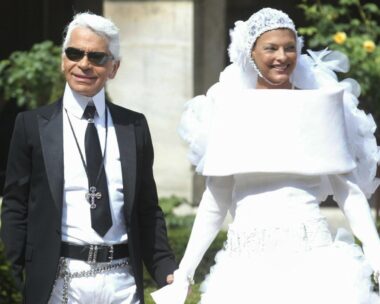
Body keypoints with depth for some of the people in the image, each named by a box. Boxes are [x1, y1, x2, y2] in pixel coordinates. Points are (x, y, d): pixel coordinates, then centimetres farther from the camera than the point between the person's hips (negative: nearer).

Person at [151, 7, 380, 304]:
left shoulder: (321, 105, 5)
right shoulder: (231, 110, 6)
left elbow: (347, 187, 5)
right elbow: (216, 198, 10)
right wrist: (184, 271, 7)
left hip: (312, 254, 0)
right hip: (248, 257, 1)